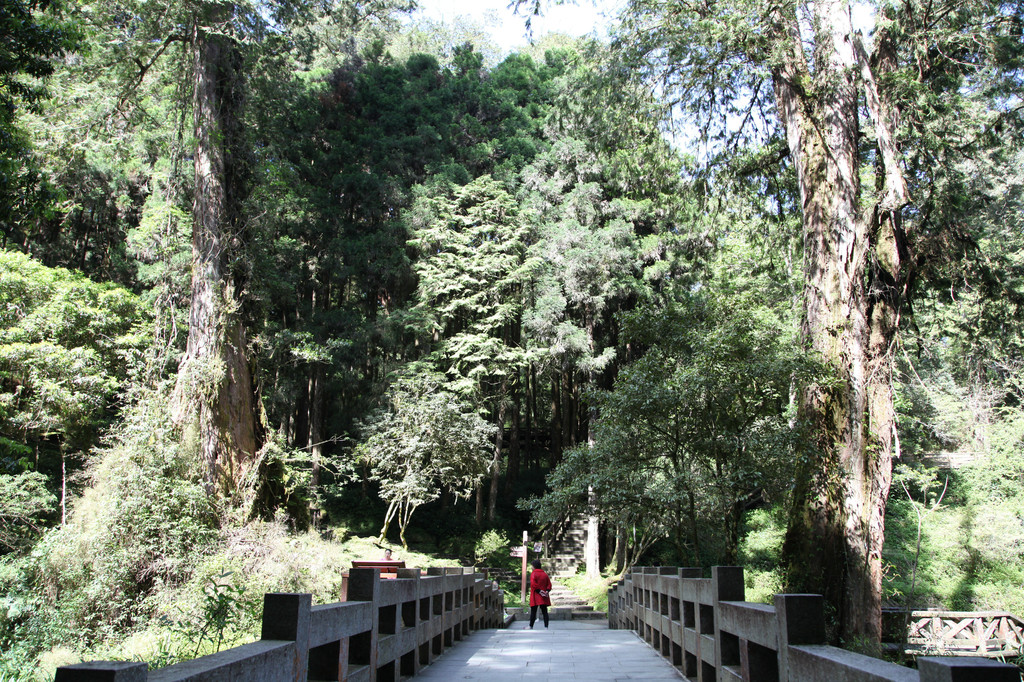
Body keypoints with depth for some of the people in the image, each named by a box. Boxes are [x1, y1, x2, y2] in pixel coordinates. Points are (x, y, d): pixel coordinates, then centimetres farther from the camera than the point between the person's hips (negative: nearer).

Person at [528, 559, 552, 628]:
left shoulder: (533, 574, -7)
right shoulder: (545, 574, 12)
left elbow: (533, 584, -18)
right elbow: (549, 584, 7)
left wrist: (539, 591, -15)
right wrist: (547, 591, -4)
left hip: (536, 596, -5)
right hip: (544, 598, 5)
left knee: (533, 611, 2)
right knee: (544, 611, 4)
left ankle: (531, 626, 7)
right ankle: (546, 627, 0)